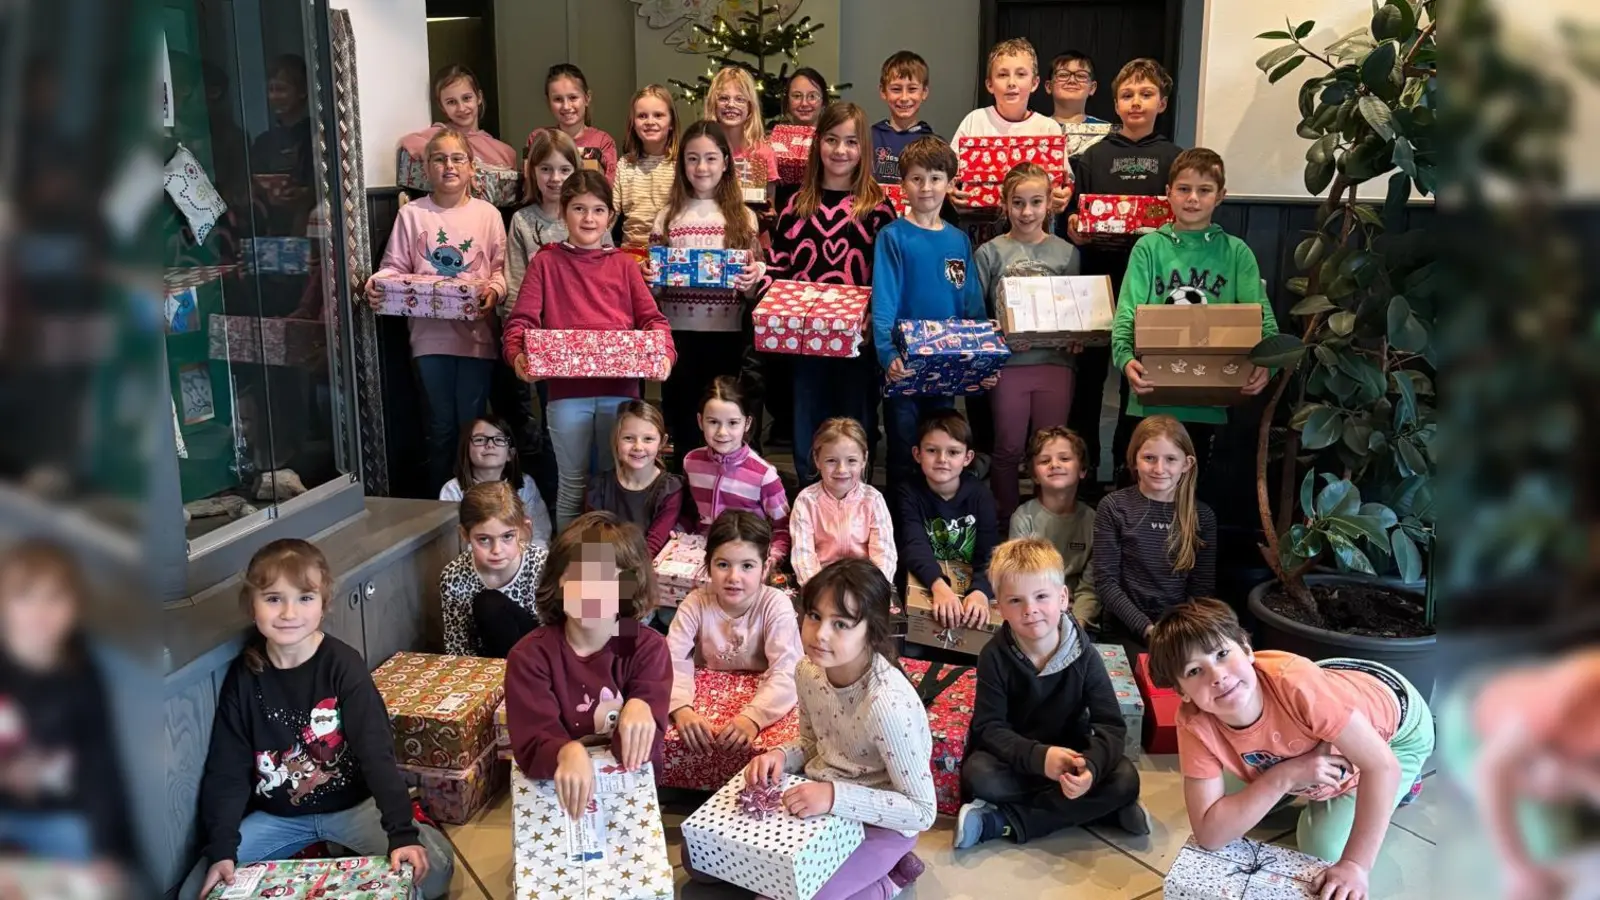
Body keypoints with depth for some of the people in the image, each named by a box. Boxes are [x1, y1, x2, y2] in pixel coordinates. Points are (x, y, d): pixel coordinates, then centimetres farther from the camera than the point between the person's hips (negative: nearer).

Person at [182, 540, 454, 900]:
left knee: (433, 866, -22)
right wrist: (221, 850, -16)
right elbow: (227, 770, -5)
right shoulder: (243, 676, -9)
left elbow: (376, 752, -21)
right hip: (276, 816, 3)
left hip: (353, 806, -2)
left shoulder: (343, 665, -17)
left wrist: (402, 832, -29)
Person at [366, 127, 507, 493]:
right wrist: (377, 283, -17)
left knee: (473, 423, 6)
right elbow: (394, 266, 3)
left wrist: (495, 290, -20)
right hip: (430, 335, 1)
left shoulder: (487, 214, 2)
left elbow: (501, 268, 0)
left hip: (476, 333, 0)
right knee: (441, 425, 11)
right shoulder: (411, 214, 3)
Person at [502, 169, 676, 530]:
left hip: (620, 388, 2)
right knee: (573, 482, 8)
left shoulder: (624, 265, 11)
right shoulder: (546, 263, 6)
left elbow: (652, 317, 4)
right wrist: (517, 354, -21)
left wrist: (664, 352, -16)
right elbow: (522, 319, -1)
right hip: (566, 391, -1)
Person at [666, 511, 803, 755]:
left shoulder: (777, 605, -15)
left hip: (763, 705, -2)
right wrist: (681, 709, -36)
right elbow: (672, 660, -17)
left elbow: (786, 673, -24)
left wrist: (753, 717, -40)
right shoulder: (696, 603, -9)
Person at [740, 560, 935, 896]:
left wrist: (836, 797, -32)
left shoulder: (887, 704, -32)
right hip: (819, 803, 7)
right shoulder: (809, 669, -10)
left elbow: (922, 812, -24)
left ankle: (882, 882, 5)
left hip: (876, 823, -7)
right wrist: (782, 756, -12)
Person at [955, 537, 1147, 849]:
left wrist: (1091, 765, -38)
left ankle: (1000, 821, -24)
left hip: (1070, 756, 3)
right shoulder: (994, 656, -16)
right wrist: (1039, 756, -36)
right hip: (1015, 760, -2)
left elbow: (1110, 724, -17)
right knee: (977, 774, -32)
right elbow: (989, 728, -18)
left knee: (1125, 779, -26)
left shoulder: (1084, 655, -14)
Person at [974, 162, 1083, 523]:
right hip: (1008, 362, -1)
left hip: (1055, 361, 1)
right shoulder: (990, 253, 0)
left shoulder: (1066, 252, 6)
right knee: (1008, 449, 8)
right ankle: (1007, 519, 23)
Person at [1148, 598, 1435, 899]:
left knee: (1321, 847, -10)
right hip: (1317, 730, 4)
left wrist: (1355, 864, -42)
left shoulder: (1293, 683, -43)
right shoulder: (1195, 723, -30)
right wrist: (1284, 776, -38)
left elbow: (1383, 765, -37)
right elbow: (1209, 834, -30)